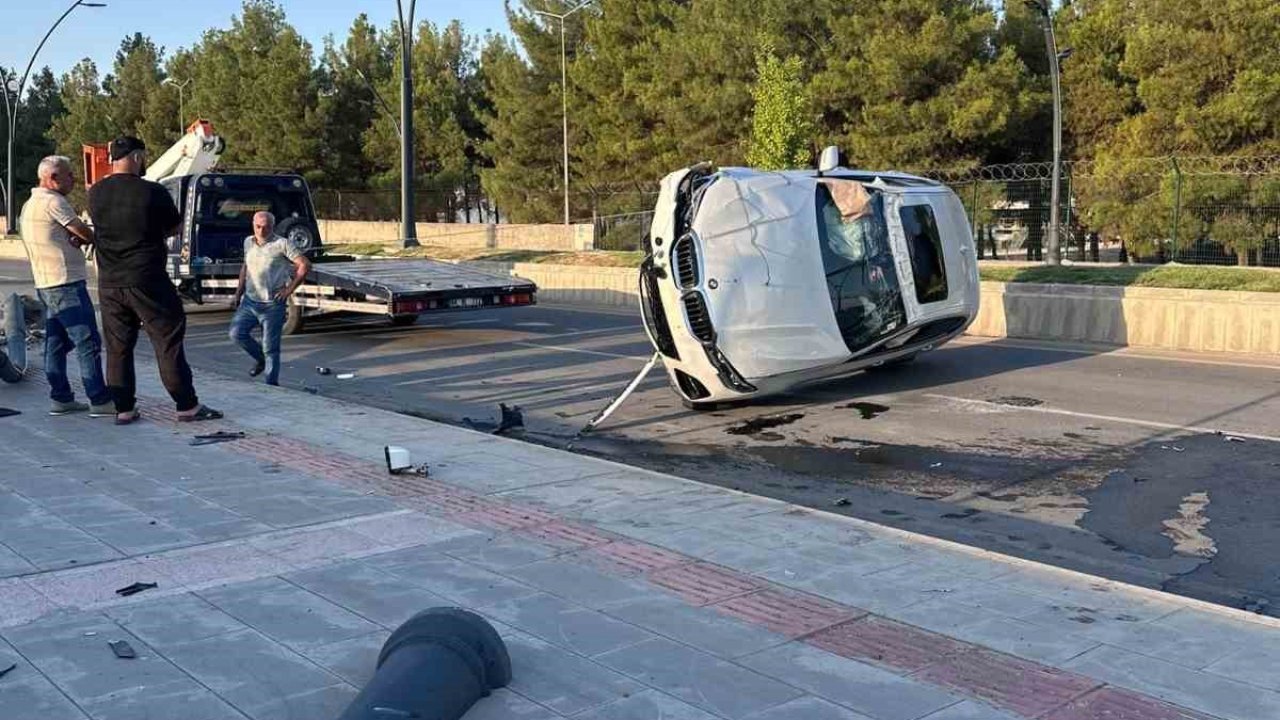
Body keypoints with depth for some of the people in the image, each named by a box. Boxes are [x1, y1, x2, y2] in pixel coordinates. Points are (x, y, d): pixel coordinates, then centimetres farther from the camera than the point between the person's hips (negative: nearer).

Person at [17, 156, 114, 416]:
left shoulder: (30, 204, 18)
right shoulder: (53, 202, -13)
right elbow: (86, 233, -13)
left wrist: (76, 238, -7)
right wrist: (86, 238, 9)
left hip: (45, 284, 10)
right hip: (67, 283, -10)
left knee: (56, 343, 12)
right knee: (88, 343, -9)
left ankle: (60, 398, 16)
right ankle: (100, 401, -9)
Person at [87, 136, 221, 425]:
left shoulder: (95, 193, 2)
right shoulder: (152, 192, -11)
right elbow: (176, 228, 1)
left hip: (109, 283, 5)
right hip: (147, 281, -5)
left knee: (118, 347, 10)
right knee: (168, 342, 1)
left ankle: (123, 409, 14)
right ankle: (187, 406, 4)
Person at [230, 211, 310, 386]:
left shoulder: (282, 244, -9)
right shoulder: (248, 242, 10)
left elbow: (305, 265, -12)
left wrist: (289, 289, -12)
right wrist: (240, 289, 18)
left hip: (272, 304, -6)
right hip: (250, 300, 6)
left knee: (270, 347, -2)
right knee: (237, 333, -6)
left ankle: (271, 384, 9)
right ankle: (260, 359, 20)